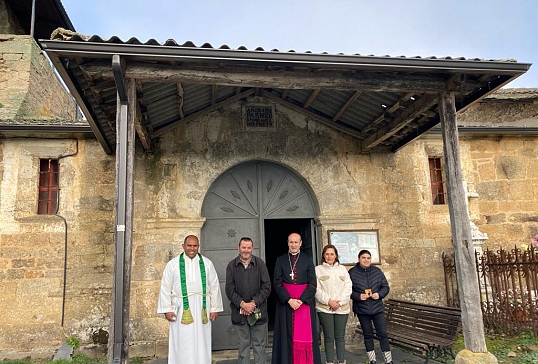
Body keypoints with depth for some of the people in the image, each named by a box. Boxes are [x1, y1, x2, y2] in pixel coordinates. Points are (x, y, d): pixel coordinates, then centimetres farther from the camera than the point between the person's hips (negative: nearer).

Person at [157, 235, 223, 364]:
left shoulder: (207, 263, 5)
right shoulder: (173, 264, 2)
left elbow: (214, 287, 5)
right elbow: (165, 288, 2)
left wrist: (215, 308, 2)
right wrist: (166, 310, -4)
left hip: (202, 309, 1)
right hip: (181, 309, -1)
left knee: (201, 342, 7)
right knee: (182, 343, 4)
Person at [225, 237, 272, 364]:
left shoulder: (260, 264, 1)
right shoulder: (231, 266, 2)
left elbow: (266, 286, -3)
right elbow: (229, 289, -1)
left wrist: (254, 303, -11)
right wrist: (242, 304, -13)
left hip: (258, 311, 0)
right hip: (239, 312, 1)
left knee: (259, 345, 7)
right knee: (243, 346, 9)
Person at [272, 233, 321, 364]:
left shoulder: (308, 260, 4)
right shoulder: (280, 260, 5)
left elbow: (313, 284, -2)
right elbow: (277, 283, -1)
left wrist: (301, 300, -14)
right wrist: (289, 300, -14)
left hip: (305, 301, 0)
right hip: (285, 302, 0)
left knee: (305, 335, 1)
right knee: (287, 335, 3)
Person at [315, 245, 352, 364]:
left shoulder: (342, 269, 12)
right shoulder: (318, 269, 4)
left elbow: (348, 287, 5)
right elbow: (317, 289, -4)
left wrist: (339, 302, -7)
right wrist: (329, 301, -13)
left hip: (342, 308, 2)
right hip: (324, 308, -2)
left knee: (340, 337, 6)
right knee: (329, 337, 0)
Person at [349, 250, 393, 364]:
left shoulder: (377, 271, 2)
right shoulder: (352, 272, -6)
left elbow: (385, 287, 7)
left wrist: (379, 294, -12)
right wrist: (358, 296, -18)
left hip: (377, 308, 1)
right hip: (362, 310, -1)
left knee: (383, 334, 2)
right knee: (368, 335, 10)